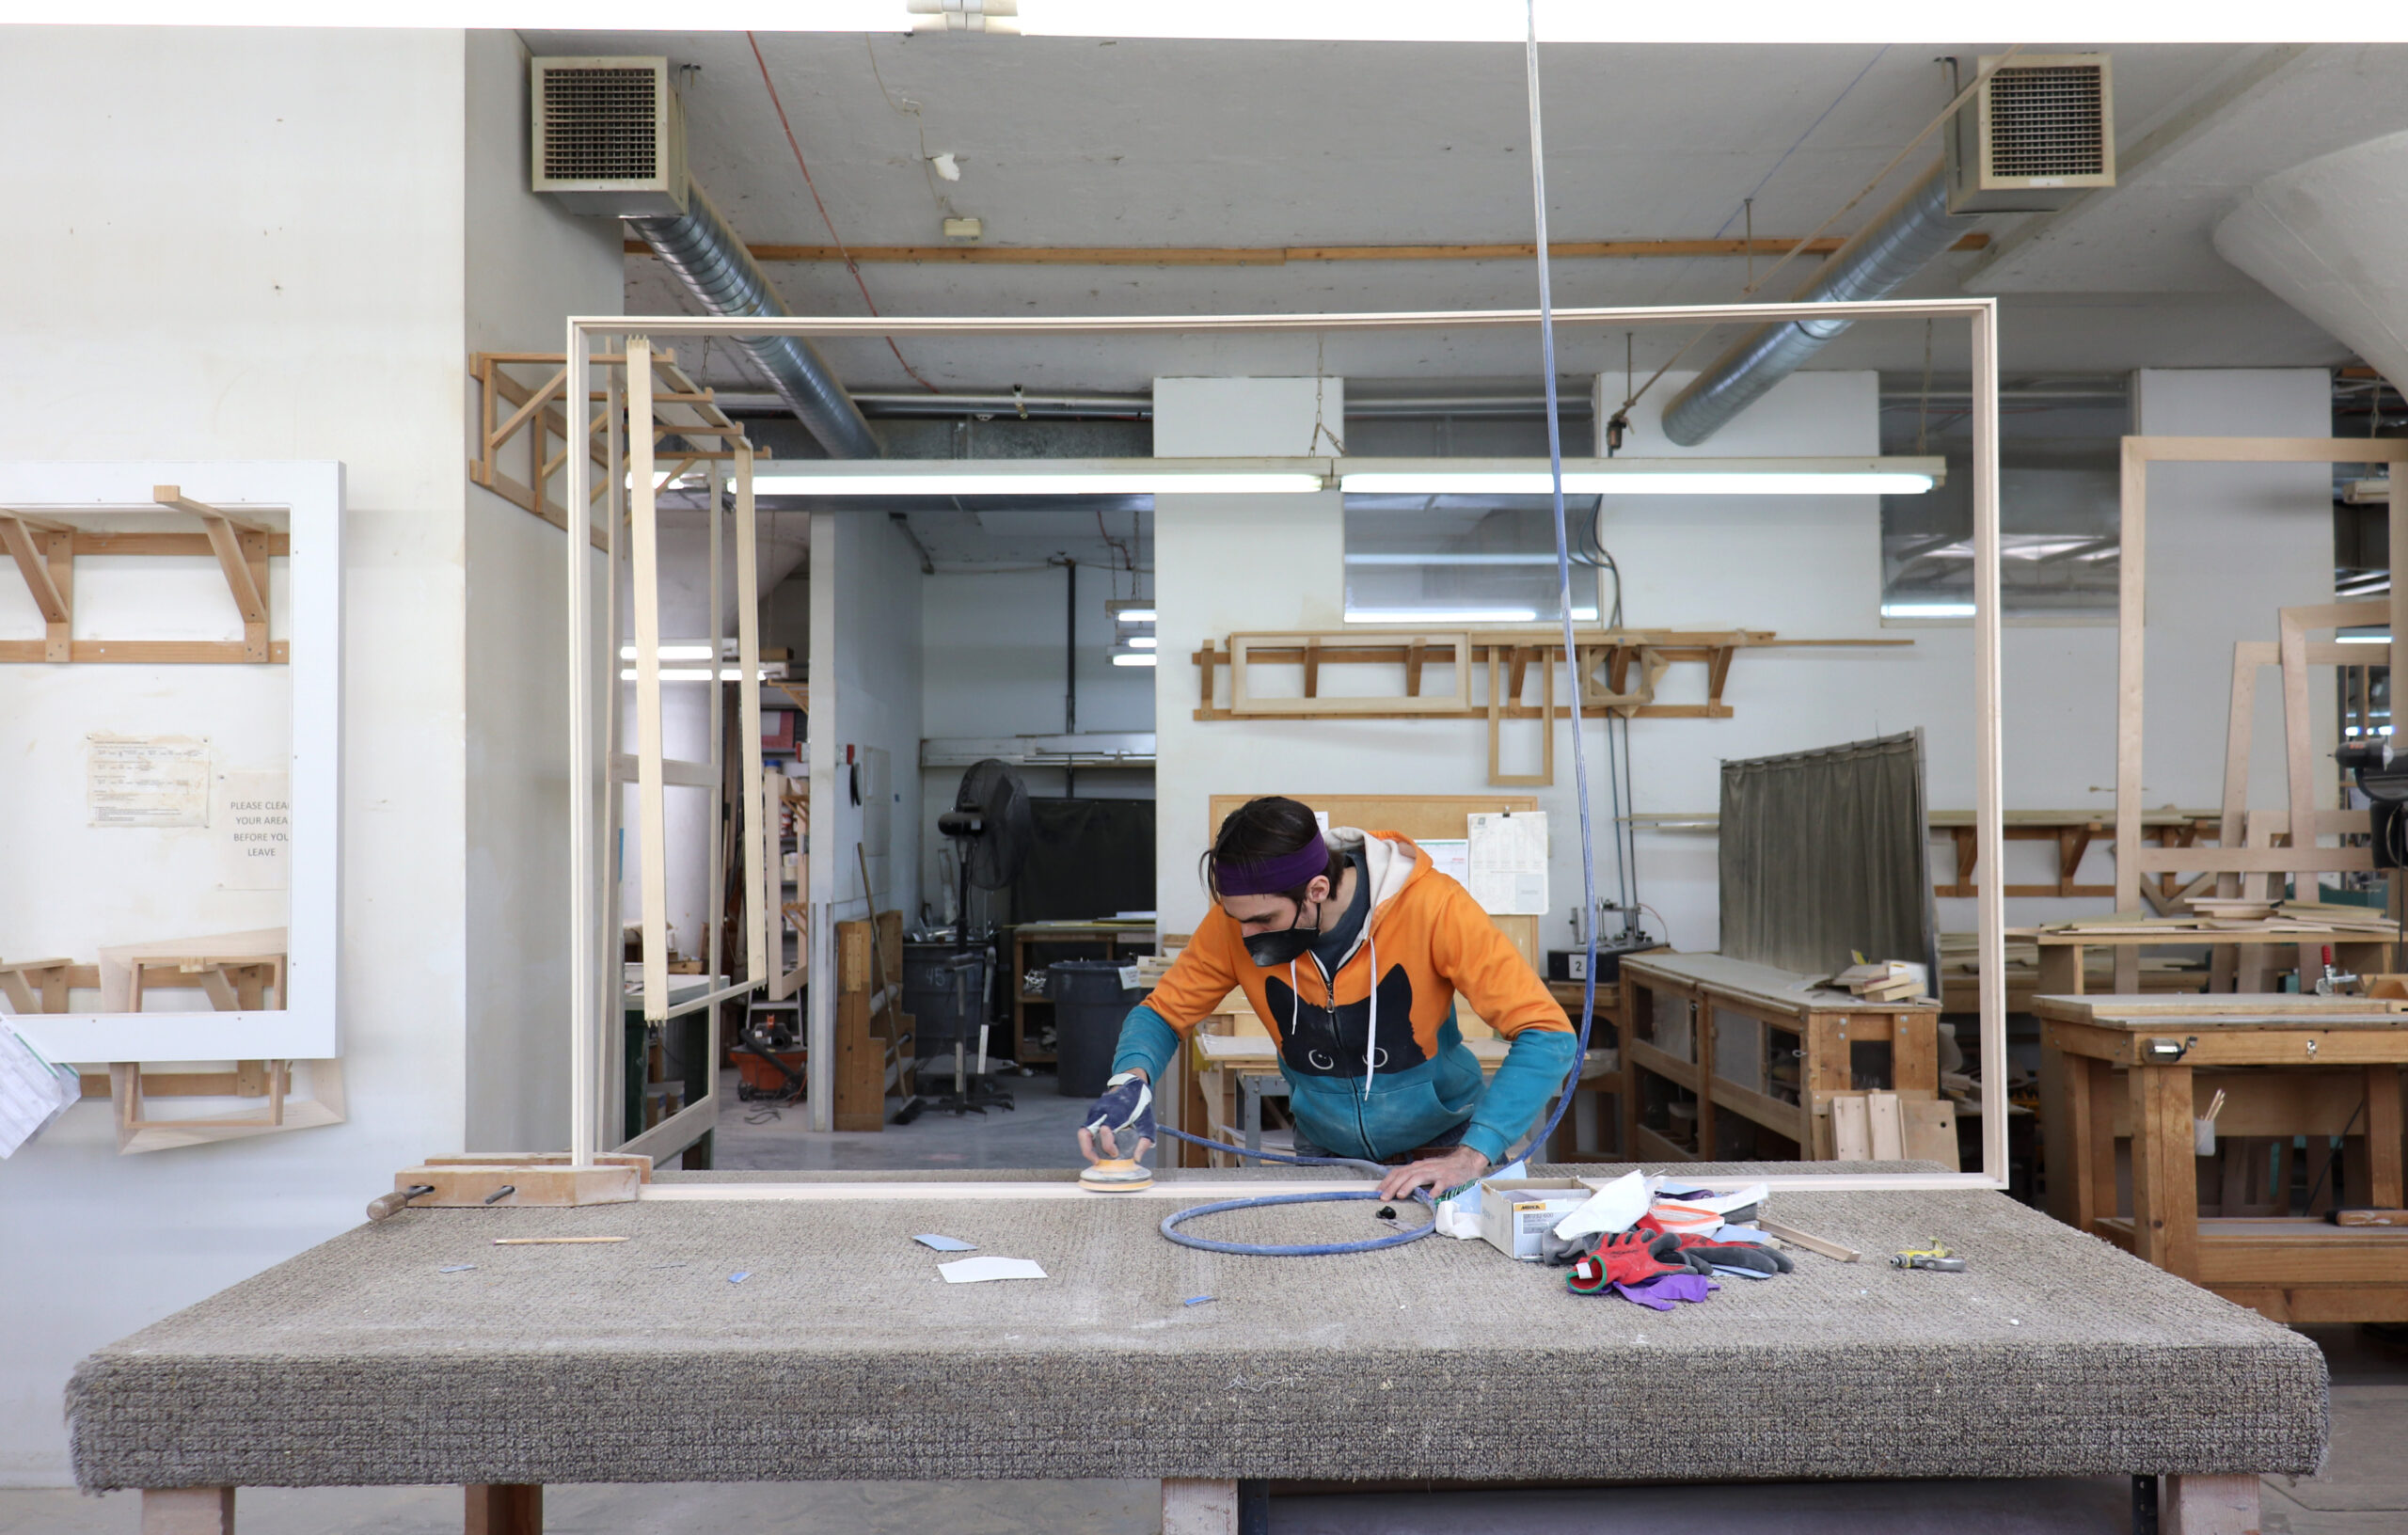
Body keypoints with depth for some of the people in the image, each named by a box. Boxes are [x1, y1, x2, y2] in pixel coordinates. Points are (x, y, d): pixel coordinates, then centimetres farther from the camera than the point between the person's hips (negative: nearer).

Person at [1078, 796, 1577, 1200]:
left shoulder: (1430, 908, -27)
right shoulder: (1236, 920, -16)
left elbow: (1546, 1034, -26)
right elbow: (1162, 1012, -3)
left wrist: (1472, 1156, -34)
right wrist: (1131, 1081, -25)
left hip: (1440, 1144, -2)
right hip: (1324, 1152, 2)